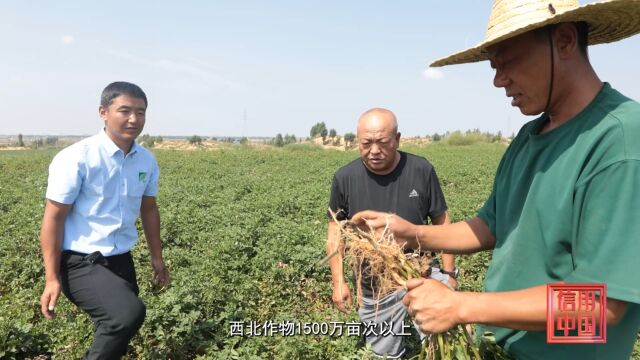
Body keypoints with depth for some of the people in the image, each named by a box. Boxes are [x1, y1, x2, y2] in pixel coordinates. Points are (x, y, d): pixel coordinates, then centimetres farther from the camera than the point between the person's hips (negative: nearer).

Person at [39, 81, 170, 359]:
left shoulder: (147, 161, 2)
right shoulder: (77, 158, -16)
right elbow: (53, 218, -13)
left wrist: (156, 257, 20)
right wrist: (52, 278, -14)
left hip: (120, 260, 7)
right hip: (79, 262, -6)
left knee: (116, 334, 16)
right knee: (129, 313, -29)